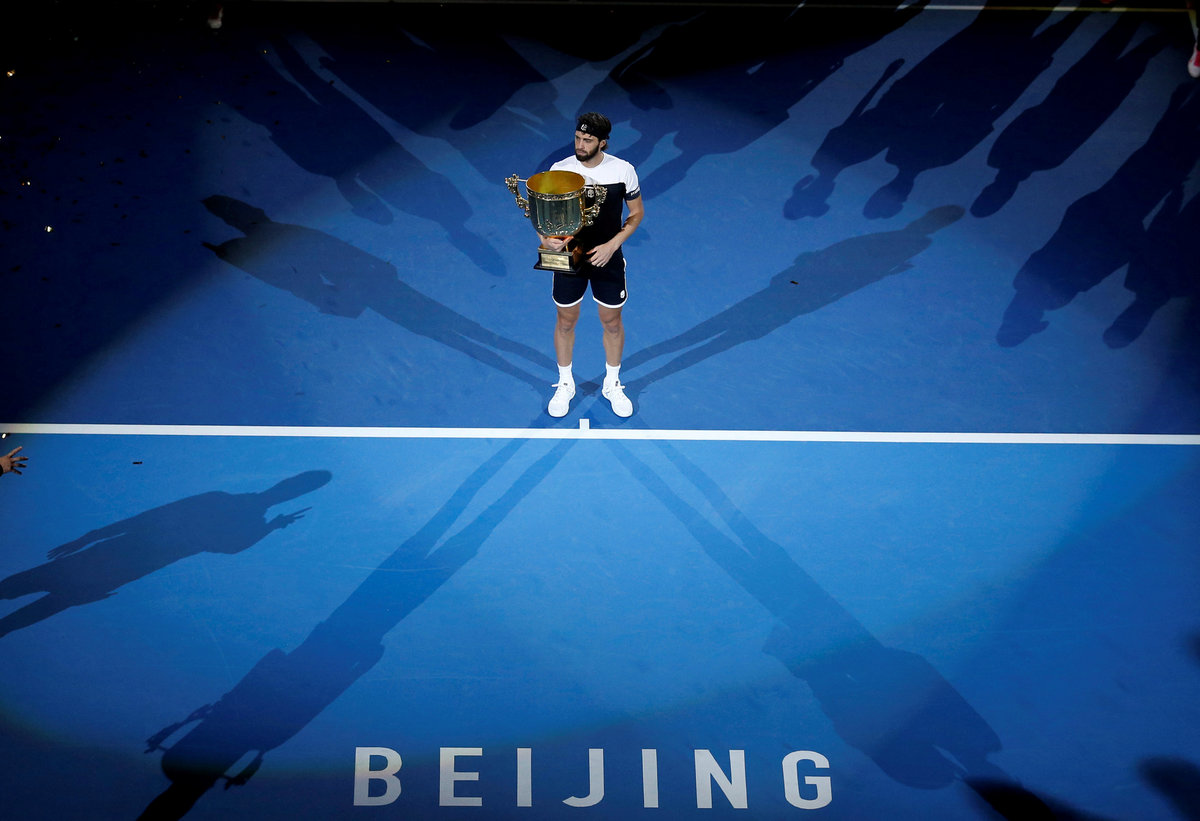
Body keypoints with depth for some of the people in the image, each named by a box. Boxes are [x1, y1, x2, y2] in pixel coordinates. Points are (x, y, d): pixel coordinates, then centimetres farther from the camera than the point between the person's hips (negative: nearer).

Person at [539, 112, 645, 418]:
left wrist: (612, 245, -15)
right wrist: (546, 237, -25)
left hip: (608, 258, 0)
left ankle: (612, 384, 34)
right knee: (566, 321, 13)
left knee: (612, 322, 13)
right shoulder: (559, 169, -12)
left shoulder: (623, 170, -12)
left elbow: (636, 212, -2)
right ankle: (565, 384, 33)